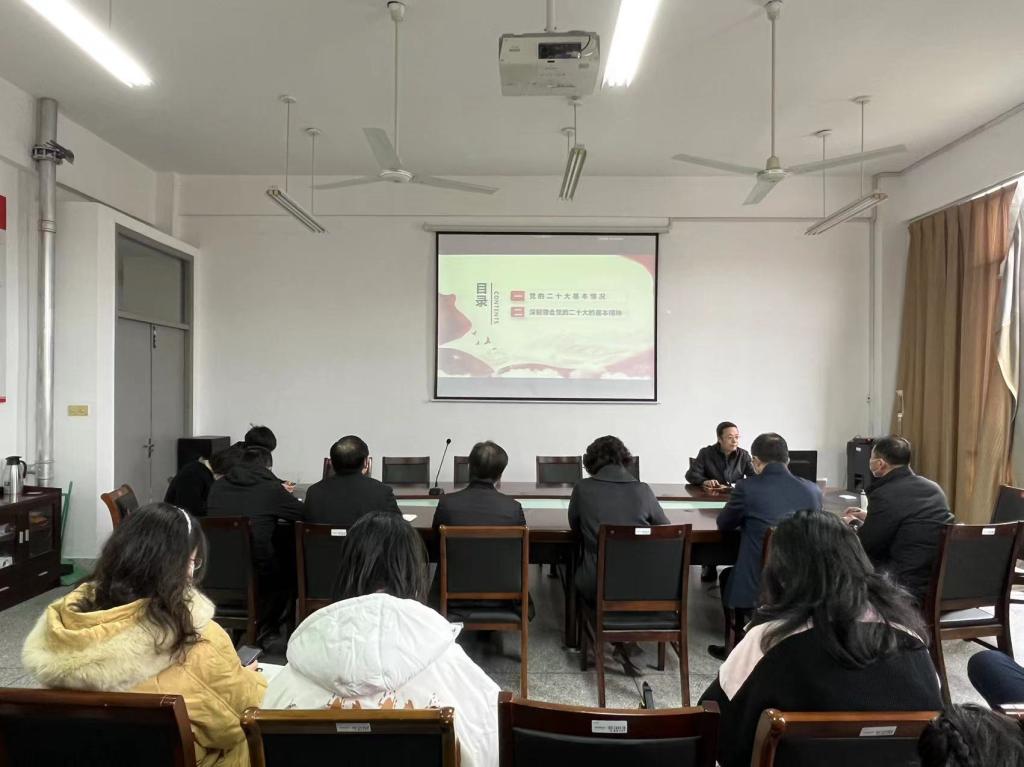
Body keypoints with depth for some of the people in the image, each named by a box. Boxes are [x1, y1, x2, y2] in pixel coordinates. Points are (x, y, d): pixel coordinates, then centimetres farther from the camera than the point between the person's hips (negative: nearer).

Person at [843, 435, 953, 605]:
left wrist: (853, 524, 13)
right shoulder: (933, 488, 9)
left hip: (915, 588, -8)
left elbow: (866, 546, -7)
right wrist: (869, 517, 30)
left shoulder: (885, 495, -17)